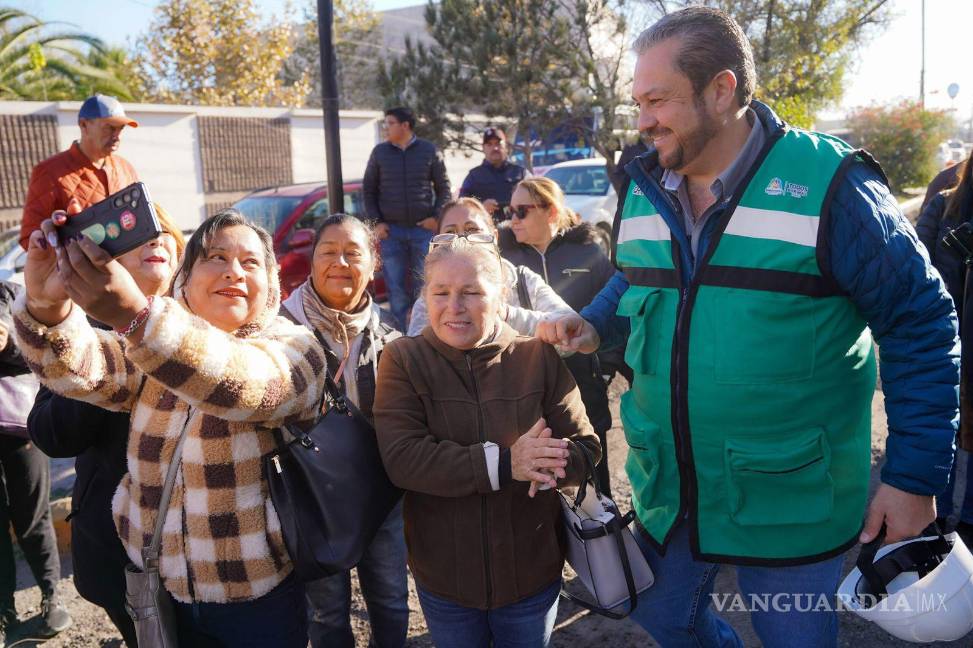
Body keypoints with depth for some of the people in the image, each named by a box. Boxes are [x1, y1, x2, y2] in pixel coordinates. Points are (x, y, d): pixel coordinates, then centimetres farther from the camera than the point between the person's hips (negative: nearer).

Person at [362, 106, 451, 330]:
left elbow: (443, 188, 6)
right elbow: (368, 189, 10)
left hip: (423, 229, -1)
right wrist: (376, 222, 0)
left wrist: (436, 217, -7)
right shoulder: (380, 152, 7)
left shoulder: (429, 151, 3)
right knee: (396, 286, 1)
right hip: (391, 231, 1)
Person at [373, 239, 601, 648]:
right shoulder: (403, 360, -10)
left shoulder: (538, 357, -8)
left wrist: (542, 464, -29)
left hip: (532, 571, 1)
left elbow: (586, 449, -6)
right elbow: (401, 458, -20)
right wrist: (504, 464, -29)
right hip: (443, 576, 0)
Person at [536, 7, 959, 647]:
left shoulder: (830, 185, -18)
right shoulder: (645, 190, 0)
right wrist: (592, 325, -2)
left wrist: (915, 476, -13)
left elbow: (921, 324, -12)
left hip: (789, 500, -5)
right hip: (666, 488, 5)